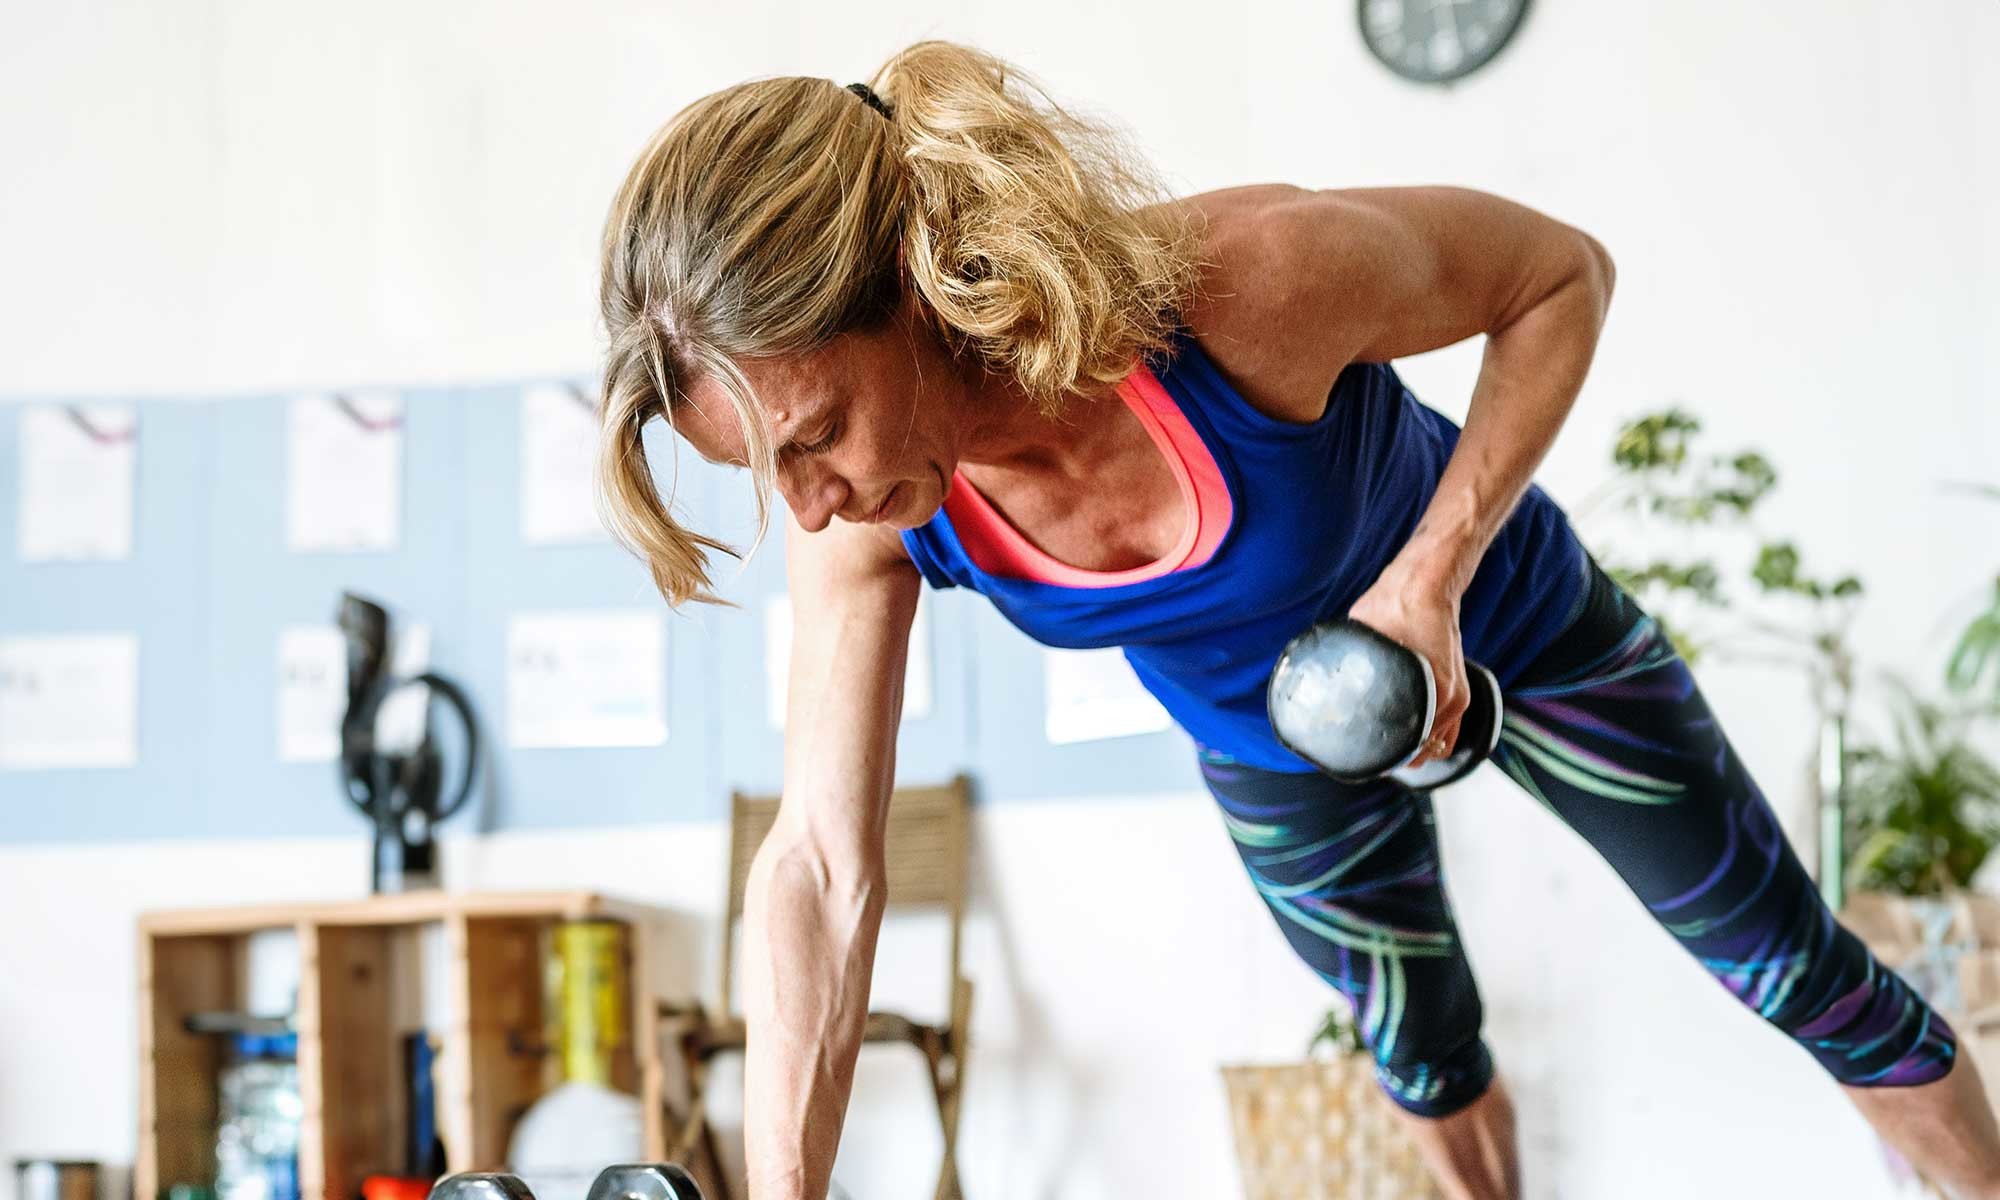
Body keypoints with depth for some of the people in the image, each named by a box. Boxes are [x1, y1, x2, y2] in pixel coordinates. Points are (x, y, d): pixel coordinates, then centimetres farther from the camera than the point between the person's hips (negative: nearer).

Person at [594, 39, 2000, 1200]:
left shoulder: (1246, 280, -44)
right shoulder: (868, 516, -30)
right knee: (1422, 1052, 25)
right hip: (1272, 751, 3)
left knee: (1795, 969, 11)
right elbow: (823, 870, -24)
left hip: (1496, 627, -3)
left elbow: (1562, 271, -25)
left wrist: (1432, 577, -35)